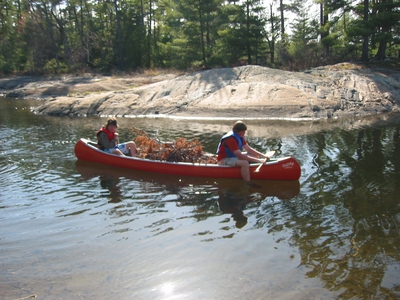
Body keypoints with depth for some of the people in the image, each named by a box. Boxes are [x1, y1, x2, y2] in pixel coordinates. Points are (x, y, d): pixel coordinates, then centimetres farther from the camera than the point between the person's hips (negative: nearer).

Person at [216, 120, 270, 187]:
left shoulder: (240, 137, 4)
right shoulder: (231, 139, -27)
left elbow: (249, 149, 9)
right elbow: (240, 156, -32)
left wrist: (263, 155, -3)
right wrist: (258, 160, -32)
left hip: (234, 156, 10)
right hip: (224, 160, -10)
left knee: (256, 156, 5)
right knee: (245, 163, -37)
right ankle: (248, 184, -28)